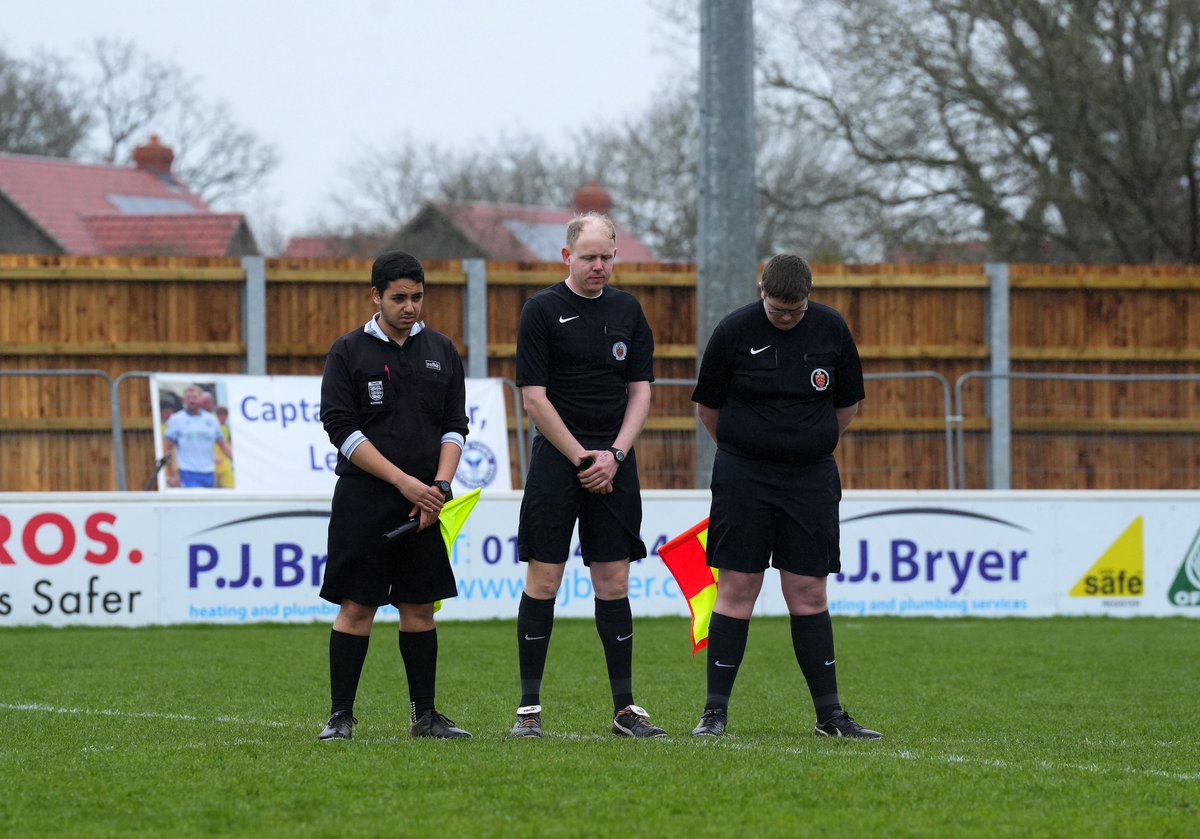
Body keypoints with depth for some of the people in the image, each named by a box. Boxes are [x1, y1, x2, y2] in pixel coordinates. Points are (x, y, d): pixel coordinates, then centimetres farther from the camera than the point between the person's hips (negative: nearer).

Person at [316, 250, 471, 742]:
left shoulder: (441, 352, 12)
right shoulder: (349, 352, 0)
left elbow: (455, 426, 10)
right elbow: (342, 428, -6)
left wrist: (438, 486, -7)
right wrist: (403, 481, -13)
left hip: (426, 501, 3)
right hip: (364, 496, -3)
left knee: (420, 608, 6)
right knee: (356, 607, -5)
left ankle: (424, 715, 13)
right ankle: (341, 716, -1)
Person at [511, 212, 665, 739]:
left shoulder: (627, 310, 11)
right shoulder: (542, 310, -2)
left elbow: (640, 390, 10)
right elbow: (534, 398, -6)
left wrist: (614, 455, -4)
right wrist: (583, 459, -9)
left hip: (613, 463, 3)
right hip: (556, 458, -3)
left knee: (614, 584, 3)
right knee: (543, 581, -4)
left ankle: (625, 708, 7)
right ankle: (529, 708, 0)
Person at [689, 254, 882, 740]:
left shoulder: (831, 330, 1)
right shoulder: (734, 331, -6)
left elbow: (848, 405, 14)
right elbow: (707, 407, 6)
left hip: (811, 480, 2)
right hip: (742, 480, -2)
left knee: (809, 595, 3)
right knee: (736, 590, -3)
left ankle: (829, 714, 7)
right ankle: (715, 712, 1)